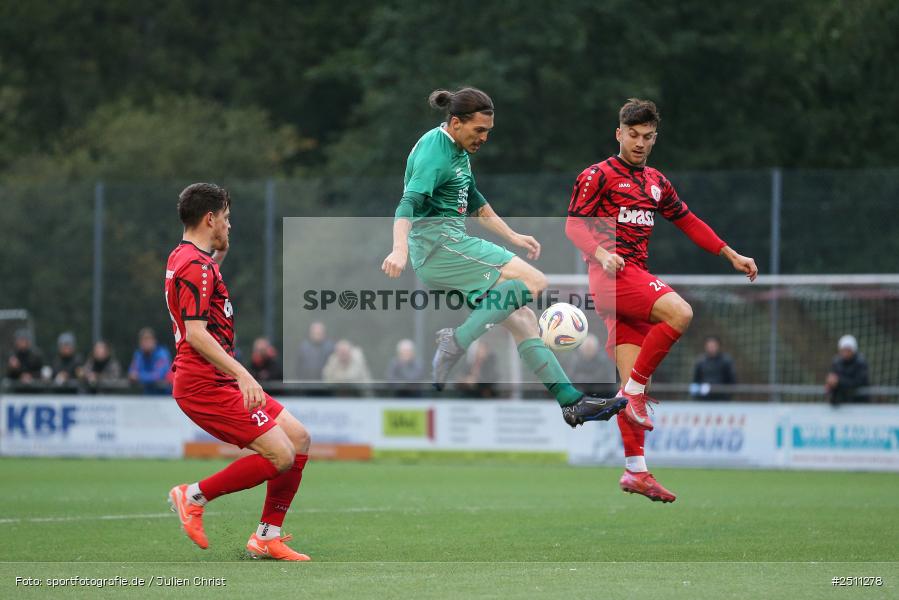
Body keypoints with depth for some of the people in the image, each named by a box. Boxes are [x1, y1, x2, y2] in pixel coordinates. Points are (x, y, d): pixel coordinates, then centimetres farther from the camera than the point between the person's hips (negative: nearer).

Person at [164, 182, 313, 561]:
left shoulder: (182, 257, 16)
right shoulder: (196, 267, -16)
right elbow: (195, 333, -26)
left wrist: (219, 249, 31)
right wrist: (242, 375, -32)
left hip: (219, 381, 11)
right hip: (205, 385, -11)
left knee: (298, 438, 7)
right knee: (280, 456, -17)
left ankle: (267, 537, 8)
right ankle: (194, 497, -4)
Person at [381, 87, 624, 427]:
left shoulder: (458, 150, 16)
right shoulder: (434, 151, -15)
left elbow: (475, 204, 30)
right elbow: (409, 203, -29)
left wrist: (513, 237, 31)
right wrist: (400, 249, -44)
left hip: (452, 243, 10)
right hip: (436, 242, -10)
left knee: (522, 319, 7)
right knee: (533, 282, -19)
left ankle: (571, 402, 8)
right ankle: (458, 341, -24)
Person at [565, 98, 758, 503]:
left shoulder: (656, 182, 20)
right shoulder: (599, 176, -1)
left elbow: (687, 221, 28)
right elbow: (574, 225, -5)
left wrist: (731, 255, 24)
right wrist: (601, 253, -24)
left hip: (635, 277, 7)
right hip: (612, 273, -7)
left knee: (634, 383, 2)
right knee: (679, 312, -30)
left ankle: (634, 470, 2)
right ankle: (635, 390, -18)